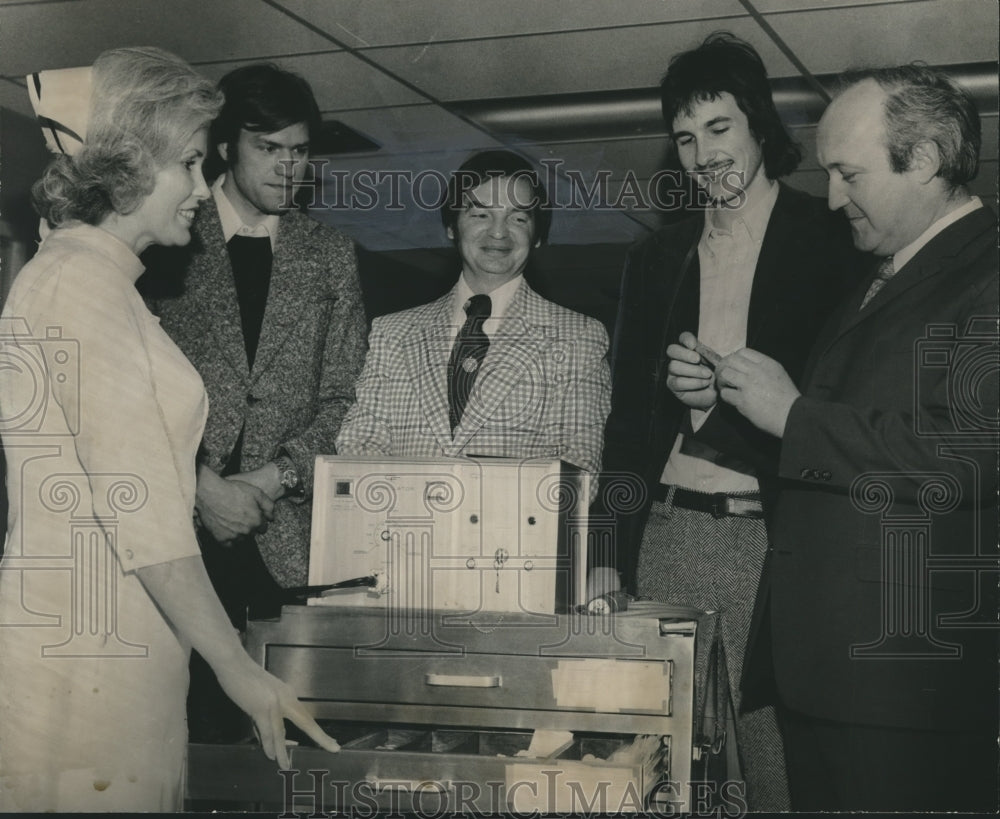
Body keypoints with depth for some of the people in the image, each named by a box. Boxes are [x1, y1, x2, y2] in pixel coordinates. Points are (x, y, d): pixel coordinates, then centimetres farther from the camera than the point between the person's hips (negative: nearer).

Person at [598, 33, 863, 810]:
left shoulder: (831, 243, 2)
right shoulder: (657, 257, 16)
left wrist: (723, 390, -15)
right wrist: (622, 537, 9)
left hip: (774, 534, -4)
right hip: (669, 534, 4)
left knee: (778, 763, -2)